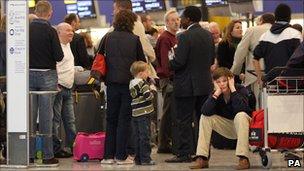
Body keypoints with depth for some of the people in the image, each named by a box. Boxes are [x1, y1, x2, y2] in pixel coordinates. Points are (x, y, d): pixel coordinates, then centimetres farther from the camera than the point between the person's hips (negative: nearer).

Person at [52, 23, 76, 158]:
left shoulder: (67, 45, 20)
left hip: (68, 89, 10)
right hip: (58, 88, -10)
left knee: (70, 120, 10)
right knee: (55, 120, -5)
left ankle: (73, 146, 14)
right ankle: (55, 148, -3)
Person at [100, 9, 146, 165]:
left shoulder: (108, 38, 2)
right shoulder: (134, 39, -4)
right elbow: (142, 61, 2)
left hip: (112, 82, 2)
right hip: (129, 82, -2)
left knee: (111, 119, 10)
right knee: (124, 119, 2)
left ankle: (109, 155, 9)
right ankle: (121, 156, 1)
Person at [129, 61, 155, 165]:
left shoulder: (131, 83, 11)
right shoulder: (142, 83, -13)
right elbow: (148, 96, -20)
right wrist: (152, 93, 0)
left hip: (135, 114, 8)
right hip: (143, 113, -8)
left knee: (137, 137, 11)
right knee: (145, 137, -4)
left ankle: (138, 159, 14)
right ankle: (145, 159, -4)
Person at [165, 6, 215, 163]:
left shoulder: (185, 37, -17)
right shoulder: (208, 35, 7)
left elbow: (179, 62, -20)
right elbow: (212, 59, 12)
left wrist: (170, 65, -1)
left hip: (186, 85, -7)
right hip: (205, 84, 7)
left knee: (184, 120, -2)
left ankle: (184, 154, -2)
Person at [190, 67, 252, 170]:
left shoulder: (241, 90, -17)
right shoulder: (215, 94, -7)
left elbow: (241, 108, -37)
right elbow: (205, 111, -25)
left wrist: (232, 89, -31)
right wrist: (217, 93, -28)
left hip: (242, 126, -4)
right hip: (227, 129, 4)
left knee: (241, 115, -36)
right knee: (205, 117, -14)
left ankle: (243, 159, -39)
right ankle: (202, 158, -17)